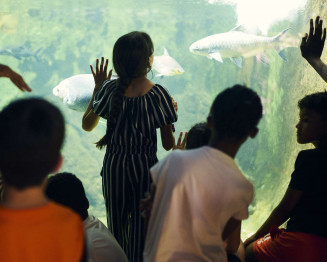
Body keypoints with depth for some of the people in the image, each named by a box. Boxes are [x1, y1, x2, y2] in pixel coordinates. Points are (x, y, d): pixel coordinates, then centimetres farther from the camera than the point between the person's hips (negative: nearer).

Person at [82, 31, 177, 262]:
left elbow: (87, 125, 4)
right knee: (141, 227, 11)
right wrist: (171, 112, 6)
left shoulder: (110, 89, -11)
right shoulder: (159, 94, -16)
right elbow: (168, 145, -9)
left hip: (113, 167, 2)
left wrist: (97, 88, 10)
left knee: (116, 225, 19)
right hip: (145, 167, -2)